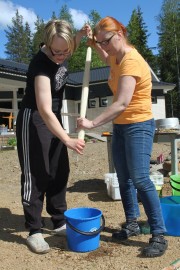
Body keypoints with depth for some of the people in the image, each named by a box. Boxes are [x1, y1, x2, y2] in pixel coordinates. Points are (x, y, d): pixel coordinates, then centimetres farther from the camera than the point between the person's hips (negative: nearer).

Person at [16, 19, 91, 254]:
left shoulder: (60, 52, -5)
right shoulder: (41, 65, -27)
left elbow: (70, 50, 24)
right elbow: (44, 110, -32)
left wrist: (82, 34, 4)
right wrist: (68, 140, -37)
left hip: (54, 119, 8)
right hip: (34, 121, -8)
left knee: (59, 172, 10)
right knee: (36, 174, -5)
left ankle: (59, 223, 22)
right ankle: (34, 231, 7)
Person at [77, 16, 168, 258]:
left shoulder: (131, 61, -20)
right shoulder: (117, 58, 8)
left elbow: (122, 103, -29)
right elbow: (108, 59, 35)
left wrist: (93, 123, -28)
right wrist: (95, 45, 15)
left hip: (139, 126, -9)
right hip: (120, 126, 9)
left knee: (140, 179, -14)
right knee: (124, 179, 11)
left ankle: (159, 235, -5)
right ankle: (131, 223, 24)